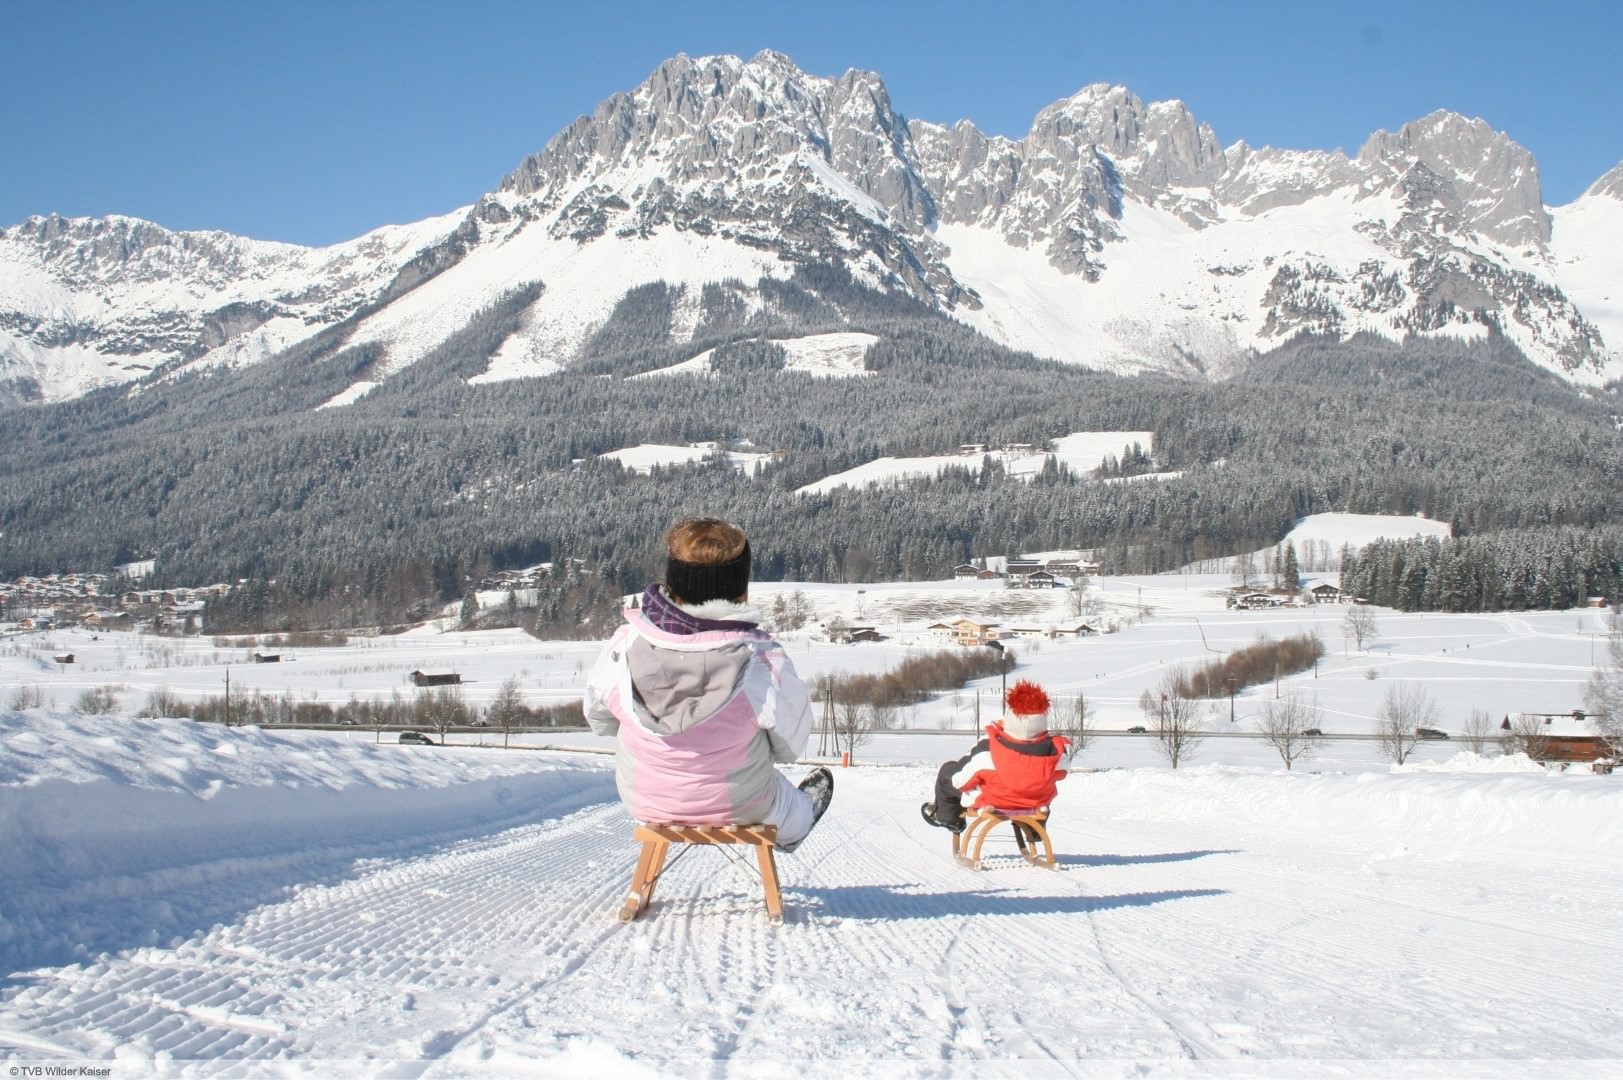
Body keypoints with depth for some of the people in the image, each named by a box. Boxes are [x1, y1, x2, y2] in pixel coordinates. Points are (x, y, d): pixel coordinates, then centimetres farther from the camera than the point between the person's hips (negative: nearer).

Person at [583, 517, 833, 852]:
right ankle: (794, 822, 63)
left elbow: (599, 720, -4)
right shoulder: (763, 662, -30)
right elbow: (789, 746, -13)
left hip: (643, 803, 2)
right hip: (738, 808, -2)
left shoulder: (624, 647, -23)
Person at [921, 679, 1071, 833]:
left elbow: (959, 780, -21)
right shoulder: (1057, 750, -31)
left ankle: (947, 817, 51)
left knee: (947, 770, 22)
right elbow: (1060, 771, -6)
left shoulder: (987, 751, -37)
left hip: (990, 802, -3)